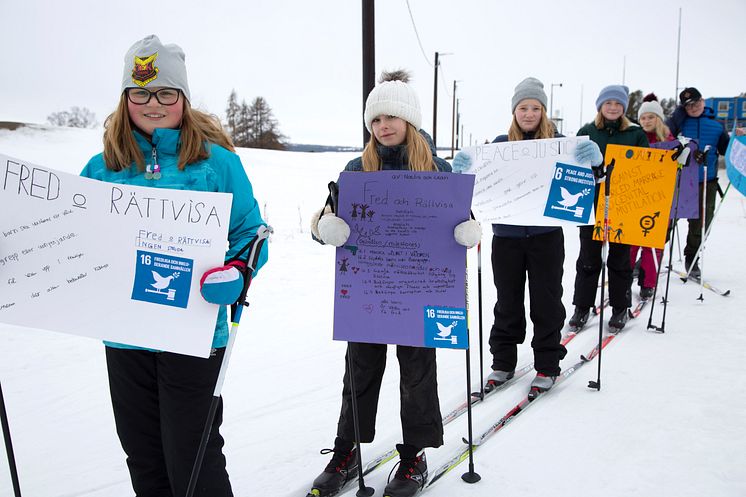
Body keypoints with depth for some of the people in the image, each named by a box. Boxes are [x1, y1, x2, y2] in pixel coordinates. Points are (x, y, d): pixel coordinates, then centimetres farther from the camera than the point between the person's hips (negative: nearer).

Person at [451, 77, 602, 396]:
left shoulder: (558, 142, 1)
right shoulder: (500, 144, 5)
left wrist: (589, 160, -23)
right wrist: (463, 169, -16)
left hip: (546, 235, -1)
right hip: (506, 235, 2)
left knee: (546, 300, 7)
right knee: (507, 301, 11)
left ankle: (547, 365, 20)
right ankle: (503, 362, 25)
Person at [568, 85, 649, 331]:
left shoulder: (636, 133, 5)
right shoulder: (587, 132, 4)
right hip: (591, 203, 0)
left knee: (619, 257, 9)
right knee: (588, 257, 7)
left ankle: (620, 308, 22)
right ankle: (582, 307, 18)